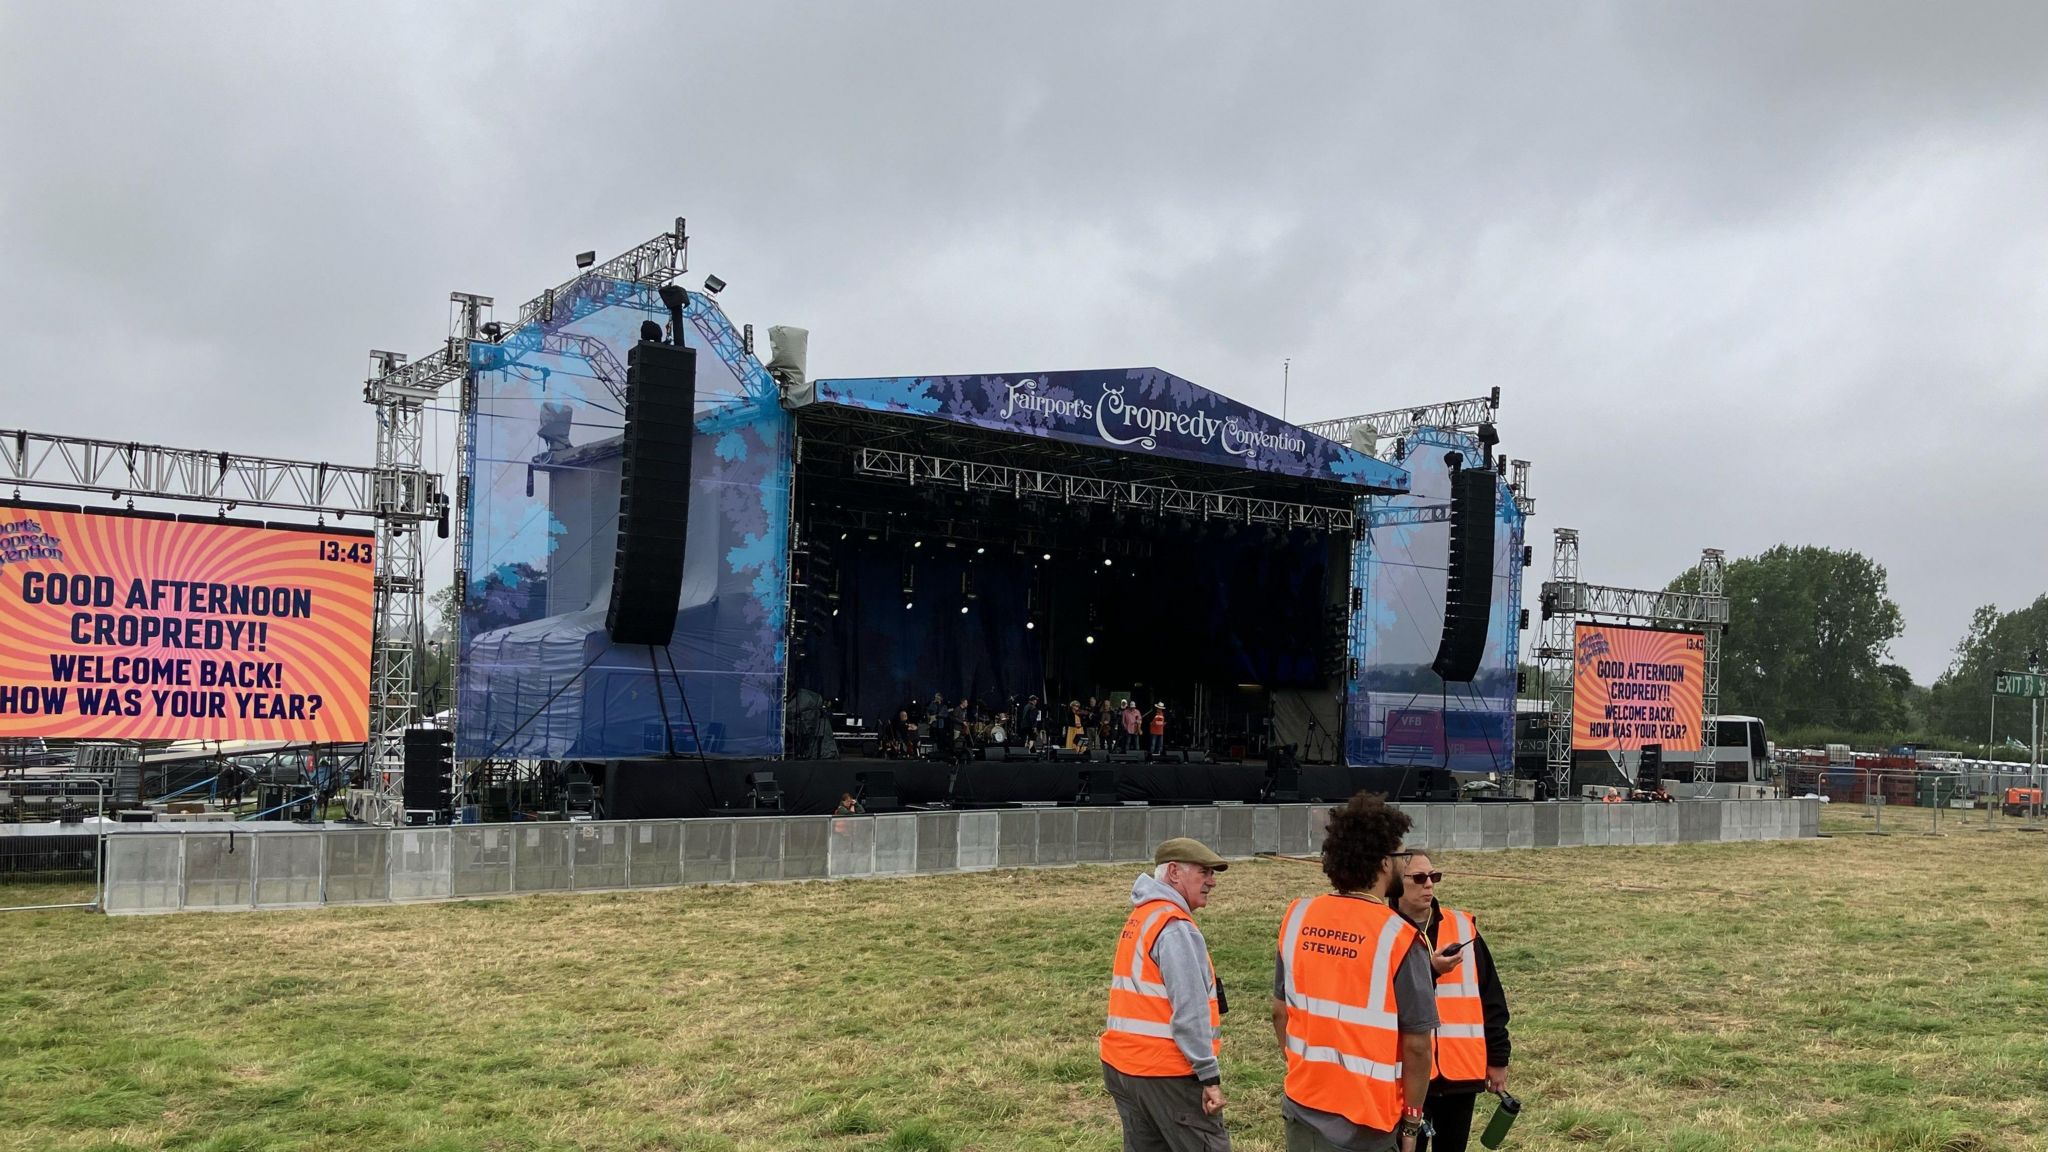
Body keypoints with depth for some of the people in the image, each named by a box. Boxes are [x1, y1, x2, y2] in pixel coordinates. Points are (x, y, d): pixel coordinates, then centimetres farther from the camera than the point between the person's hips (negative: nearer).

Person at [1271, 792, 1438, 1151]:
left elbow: (1280, 1012, 6)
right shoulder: (1397, 938, -17)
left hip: (1300, 1107, 5)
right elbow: (1416, 1044, -13)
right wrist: (1412, 1122, -1)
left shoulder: (1297, 917, -3)